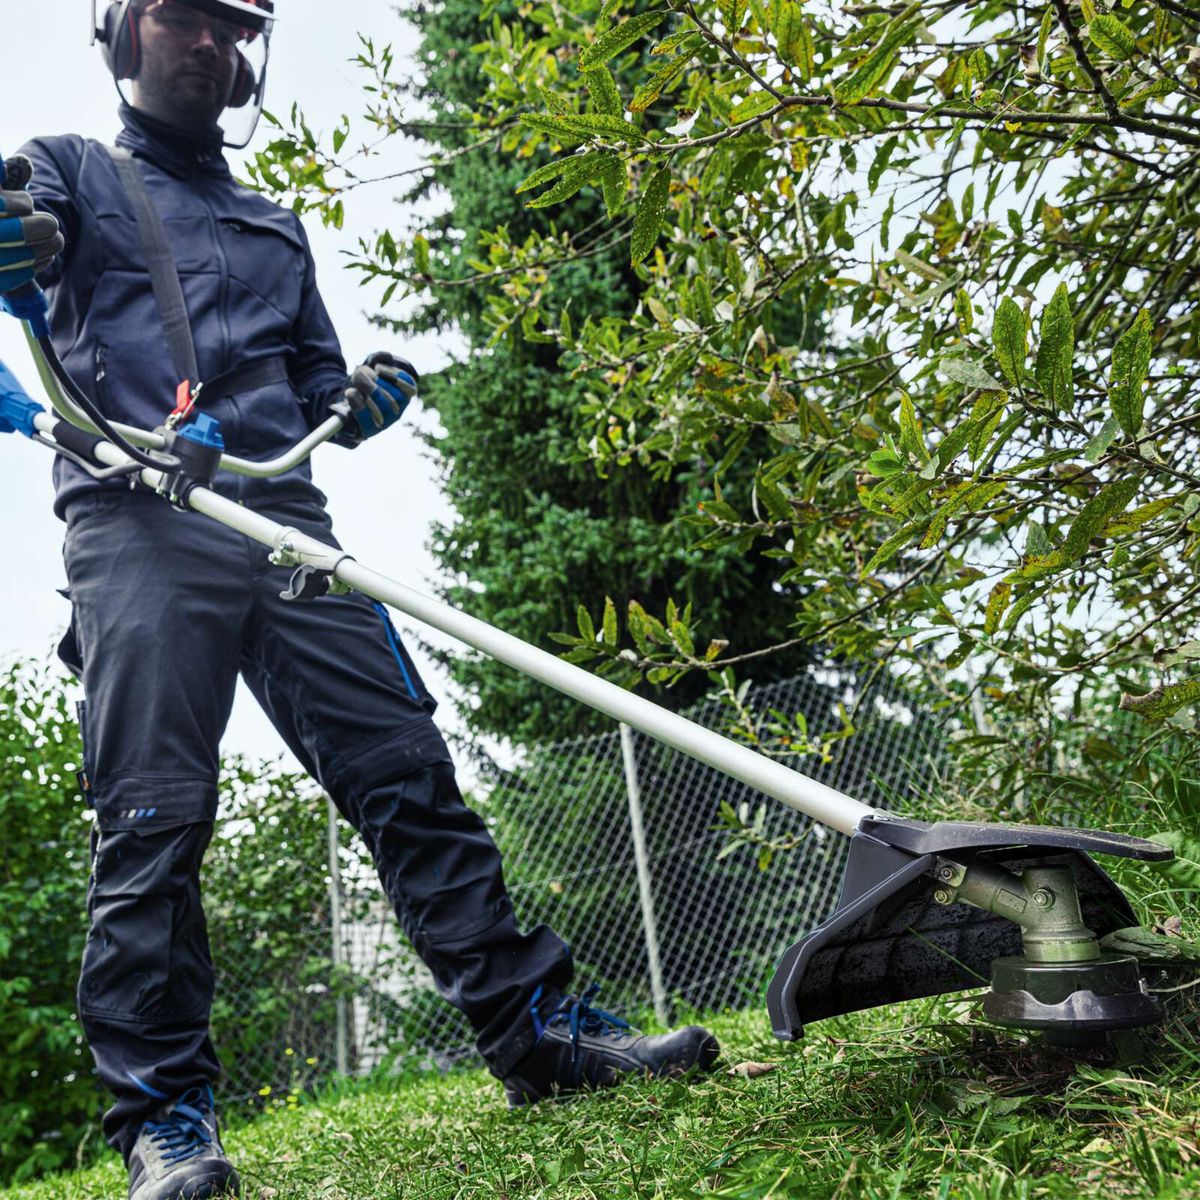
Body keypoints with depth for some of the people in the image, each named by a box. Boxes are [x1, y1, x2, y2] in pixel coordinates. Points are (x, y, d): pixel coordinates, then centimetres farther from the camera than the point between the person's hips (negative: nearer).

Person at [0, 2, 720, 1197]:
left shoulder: (275, 227, 31)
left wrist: (362, 398, 4)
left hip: (283, 521, 4)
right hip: (138, 525, -3)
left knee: (406, 771, -5)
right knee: (151, 818, -10)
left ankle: (535, 1023, -2)